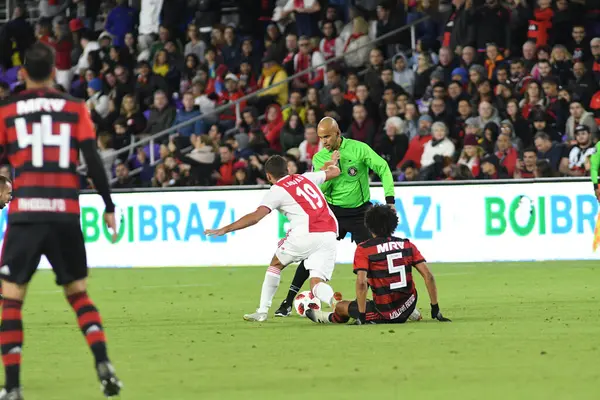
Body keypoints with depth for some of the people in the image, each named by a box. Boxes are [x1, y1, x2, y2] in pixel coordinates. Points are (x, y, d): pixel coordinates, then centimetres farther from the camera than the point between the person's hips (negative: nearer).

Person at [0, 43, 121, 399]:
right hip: (66, 213, 2)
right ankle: (103, 362, -4)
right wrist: (109, 207, 5)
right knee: (78, 292, 16)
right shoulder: (76, 109, 7)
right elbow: (93, 161, 0)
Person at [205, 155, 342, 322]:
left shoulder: (277, 190, 5)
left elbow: (255, 217, -6)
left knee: (276, 264, 21)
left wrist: (225, 229, -3)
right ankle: (333, 299, -34)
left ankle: (262, 312, 20)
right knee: (316, 284, 2)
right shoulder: (305, 178, 22)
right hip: (329, 236, 5)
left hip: (306, 234, -5)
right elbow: (335, 172, 37)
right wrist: (333, 162, 60)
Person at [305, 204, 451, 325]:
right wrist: (435, 309, 4)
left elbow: (361, 283, -19)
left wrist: (362, 317, -16)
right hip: (408, 308, 4)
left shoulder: (363, 250, -8)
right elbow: (428, 276, -1)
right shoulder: (407, 245, 3)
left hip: (385, 314, -4)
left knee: (341, 306, 23)